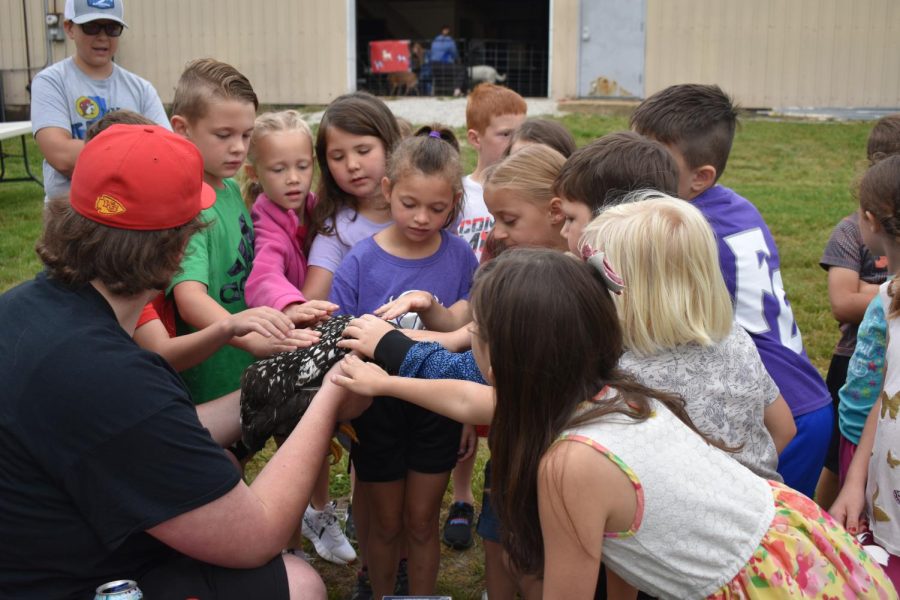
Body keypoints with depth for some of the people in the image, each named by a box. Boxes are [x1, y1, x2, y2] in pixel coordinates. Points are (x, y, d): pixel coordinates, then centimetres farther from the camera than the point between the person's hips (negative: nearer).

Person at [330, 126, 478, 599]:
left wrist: (428, 304, -31)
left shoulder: (458, 256, -7)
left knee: (421, 522, 15)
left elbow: (460, 331, -12)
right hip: (377, 408, -1)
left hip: (436, 407, 1)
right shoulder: (362, 261, -13)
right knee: (385, 523, 17)